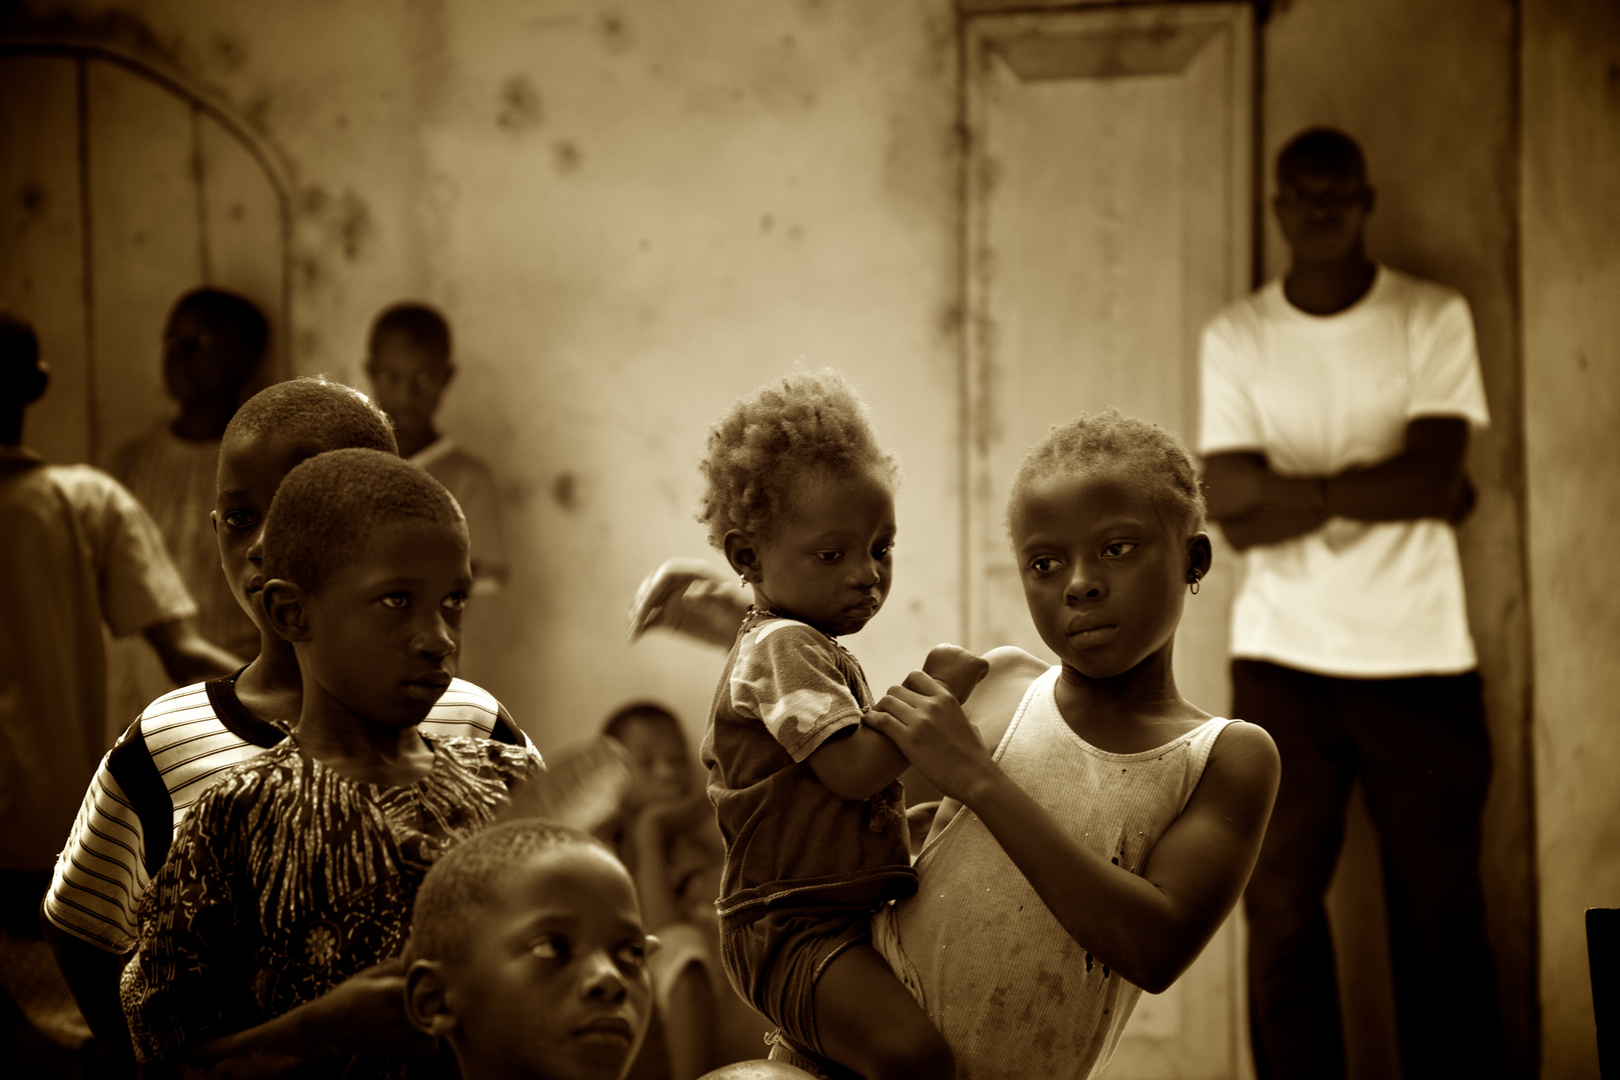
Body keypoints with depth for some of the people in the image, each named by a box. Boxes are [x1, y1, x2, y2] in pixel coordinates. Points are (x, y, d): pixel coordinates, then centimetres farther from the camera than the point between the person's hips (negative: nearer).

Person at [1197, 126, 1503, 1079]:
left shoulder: (1435, 318, 1)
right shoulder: (1236, 338, 4)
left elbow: (1433, 476, -11)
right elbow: (1238, 518, -5)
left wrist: (1287, 490, -9)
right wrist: (1380, 489, -10)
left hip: (1420, 659, -1)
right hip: (1283, 665, 1)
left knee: (1442, 920, 1)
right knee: (1282, 912, 2)